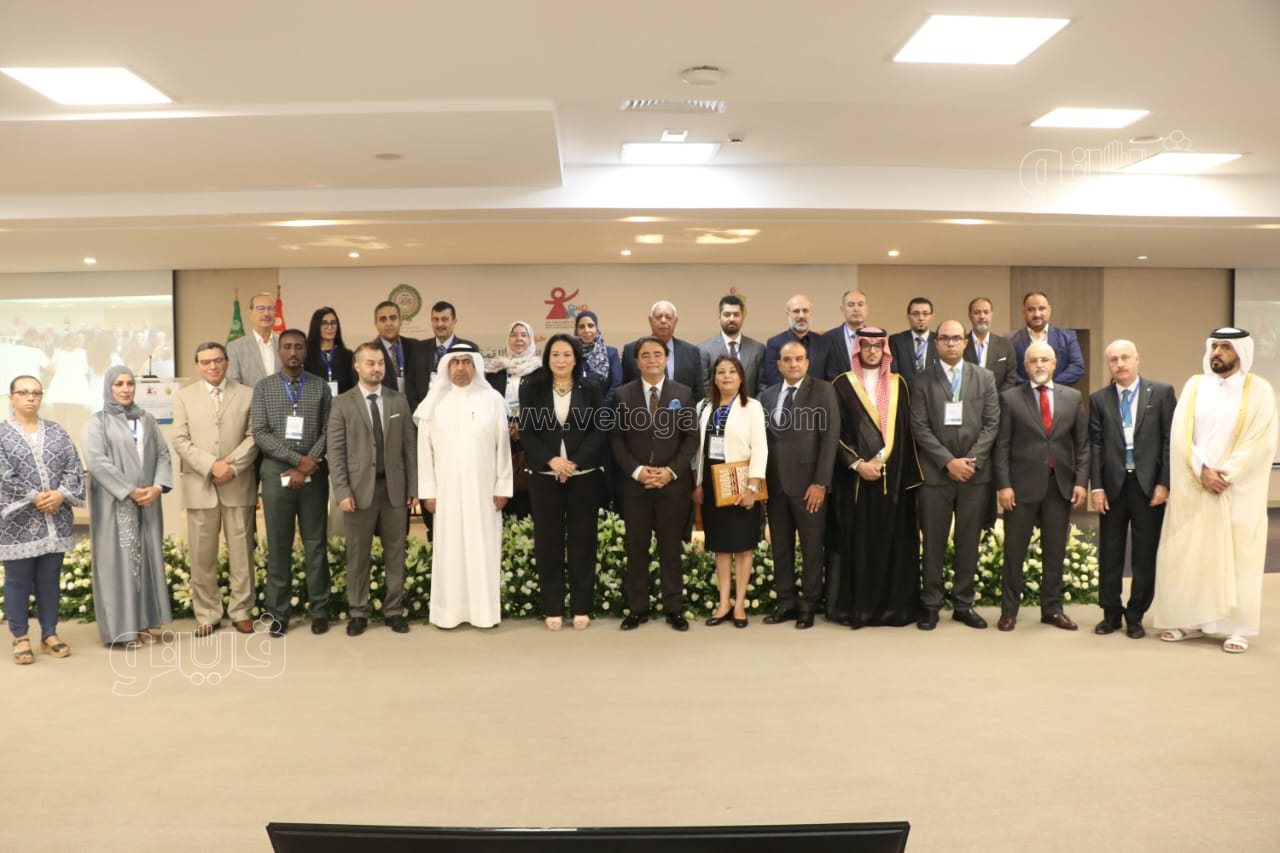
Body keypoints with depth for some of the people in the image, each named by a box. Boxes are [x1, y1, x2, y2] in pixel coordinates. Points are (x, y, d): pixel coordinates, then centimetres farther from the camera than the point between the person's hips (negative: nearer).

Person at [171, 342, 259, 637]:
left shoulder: (247, 394, 7)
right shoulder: (184, 397, 8)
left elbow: (253, 437, 0)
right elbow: (180, 441, -1)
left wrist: (233, 466, -13)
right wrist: (211, 465, -13)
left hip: (239, 485, 0)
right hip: (200, 486, 1)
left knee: (242, 552, 5)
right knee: (202, 556, 5)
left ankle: (241, 611, 15)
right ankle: (207, 614, 15)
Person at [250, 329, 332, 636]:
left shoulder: (320, 387, 5)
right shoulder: (263, 388, 4)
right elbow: (260, 434, -5)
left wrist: (308, 466, -12)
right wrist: (298, 459, -13)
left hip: (314, 474, 0)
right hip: (277, 472, 0)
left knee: (316, 543, 5)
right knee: (279, 545, 5)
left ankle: (319, 610, 14)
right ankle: (279, 613, 14)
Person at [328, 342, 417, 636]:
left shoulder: (399, 400, 7)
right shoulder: (342, 403, 0)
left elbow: (410, 445, 6)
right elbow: (335, 450, -4)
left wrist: (413, 486, 2)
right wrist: (342, 491, -11)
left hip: (395, 487, 2)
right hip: (360, 488, -2)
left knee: (396, 553, 7)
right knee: (358, 554, 6)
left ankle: (394, 610, 17)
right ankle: (358, 612, 17)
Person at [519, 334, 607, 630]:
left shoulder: (591, 389, 4)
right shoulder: (531, 389, 5)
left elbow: (600, 430, -2)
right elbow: (526, 432, 0)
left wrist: (574, 462, -14)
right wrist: (551, 460, -15)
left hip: (584, 475, 0)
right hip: (544, 476, 0)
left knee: (582, 540, 3)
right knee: (548, 540, 3)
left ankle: (581, 607, 12)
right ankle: (552, 608, 11)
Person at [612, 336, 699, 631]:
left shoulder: (684, 393, 6)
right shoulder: (623, 394, 5)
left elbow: (691, 437, 2)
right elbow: (616, 439, 1)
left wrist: (672, 471, -10)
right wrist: (636, 470, -12)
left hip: (673, 482, 0)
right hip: (633, 484, 0)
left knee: (671, 548, 5)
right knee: (636, 548, 5)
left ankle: (674, 609, 14)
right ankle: (637, 608, 14)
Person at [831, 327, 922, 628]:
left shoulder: (898, 384, 11)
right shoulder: (843, 385, 4)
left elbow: (905, 431, 9)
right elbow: (835, 432, -1)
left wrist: (882, 459, -4)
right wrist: (857, 464, -12)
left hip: (894, 476, 2)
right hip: (857, 476, -2)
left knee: (894, 540, 2)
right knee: (859, 541, -1)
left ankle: (895, 606, 10)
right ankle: (860, 608, 5)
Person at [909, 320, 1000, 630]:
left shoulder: (985, 378, 8)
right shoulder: (922, 381, 3)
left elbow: (992, 424, 2)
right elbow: (920, 428, -4)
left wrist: (972, 460, -10)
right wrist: (949, 461, -13)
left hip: (975, 472, 2)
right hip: (935, 474, -2)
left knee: (969, 542, 7)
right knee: (933, 542, 3)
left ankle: (963, 604, 17)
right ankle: (930, 604, 12)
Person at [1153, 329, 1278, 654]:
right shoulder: (1194, 386, 6)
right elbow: (1180, 434, -2)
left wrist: (1225, 474, -16)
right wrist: (1203, 470, -13)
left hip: (1238, 490, -2)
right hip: (1193, 487, 3)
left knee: (1237, 557, 1)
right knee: (1188, 554, 4)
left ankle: (1237, 627, 10)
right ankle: (1191, 621, 15)